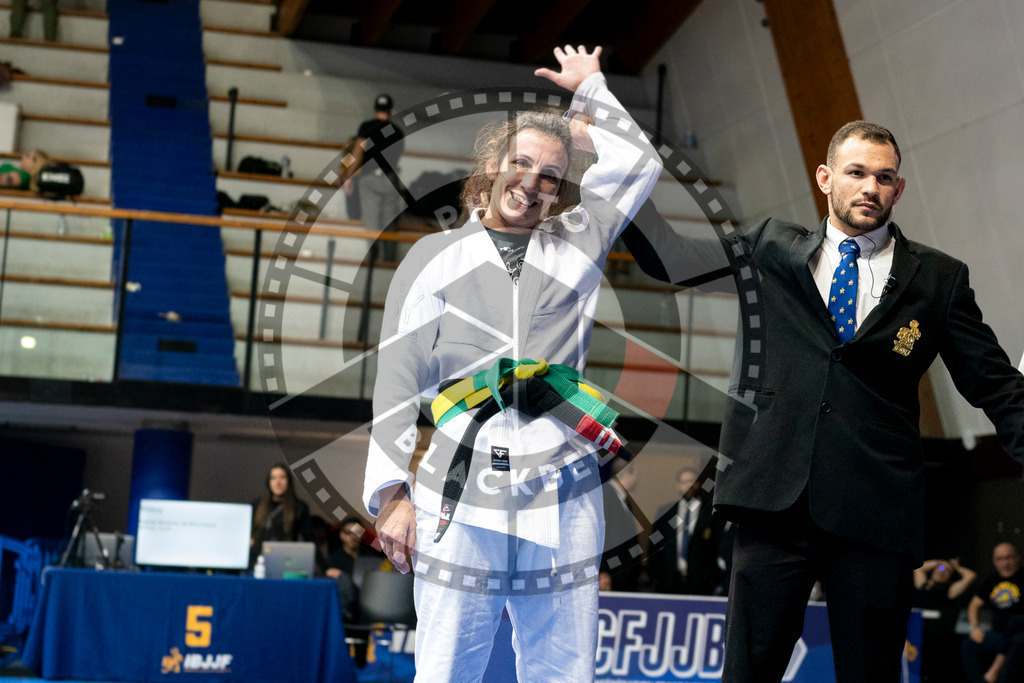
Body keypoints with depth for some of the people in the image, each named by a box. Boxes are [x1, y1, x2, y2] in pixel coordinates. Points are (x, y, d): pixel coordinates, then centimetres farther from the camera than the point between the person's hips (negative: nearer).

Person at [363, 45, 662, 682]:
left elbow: (640, 162, 25)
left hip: (563, 501, 2)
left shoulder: (576, 246, 17)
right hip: (459, 500, -2)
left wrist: (589, 88, 34)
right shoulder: (436, 257, 12)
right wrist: (392, 492, 0)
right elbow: (398, 382, 7)